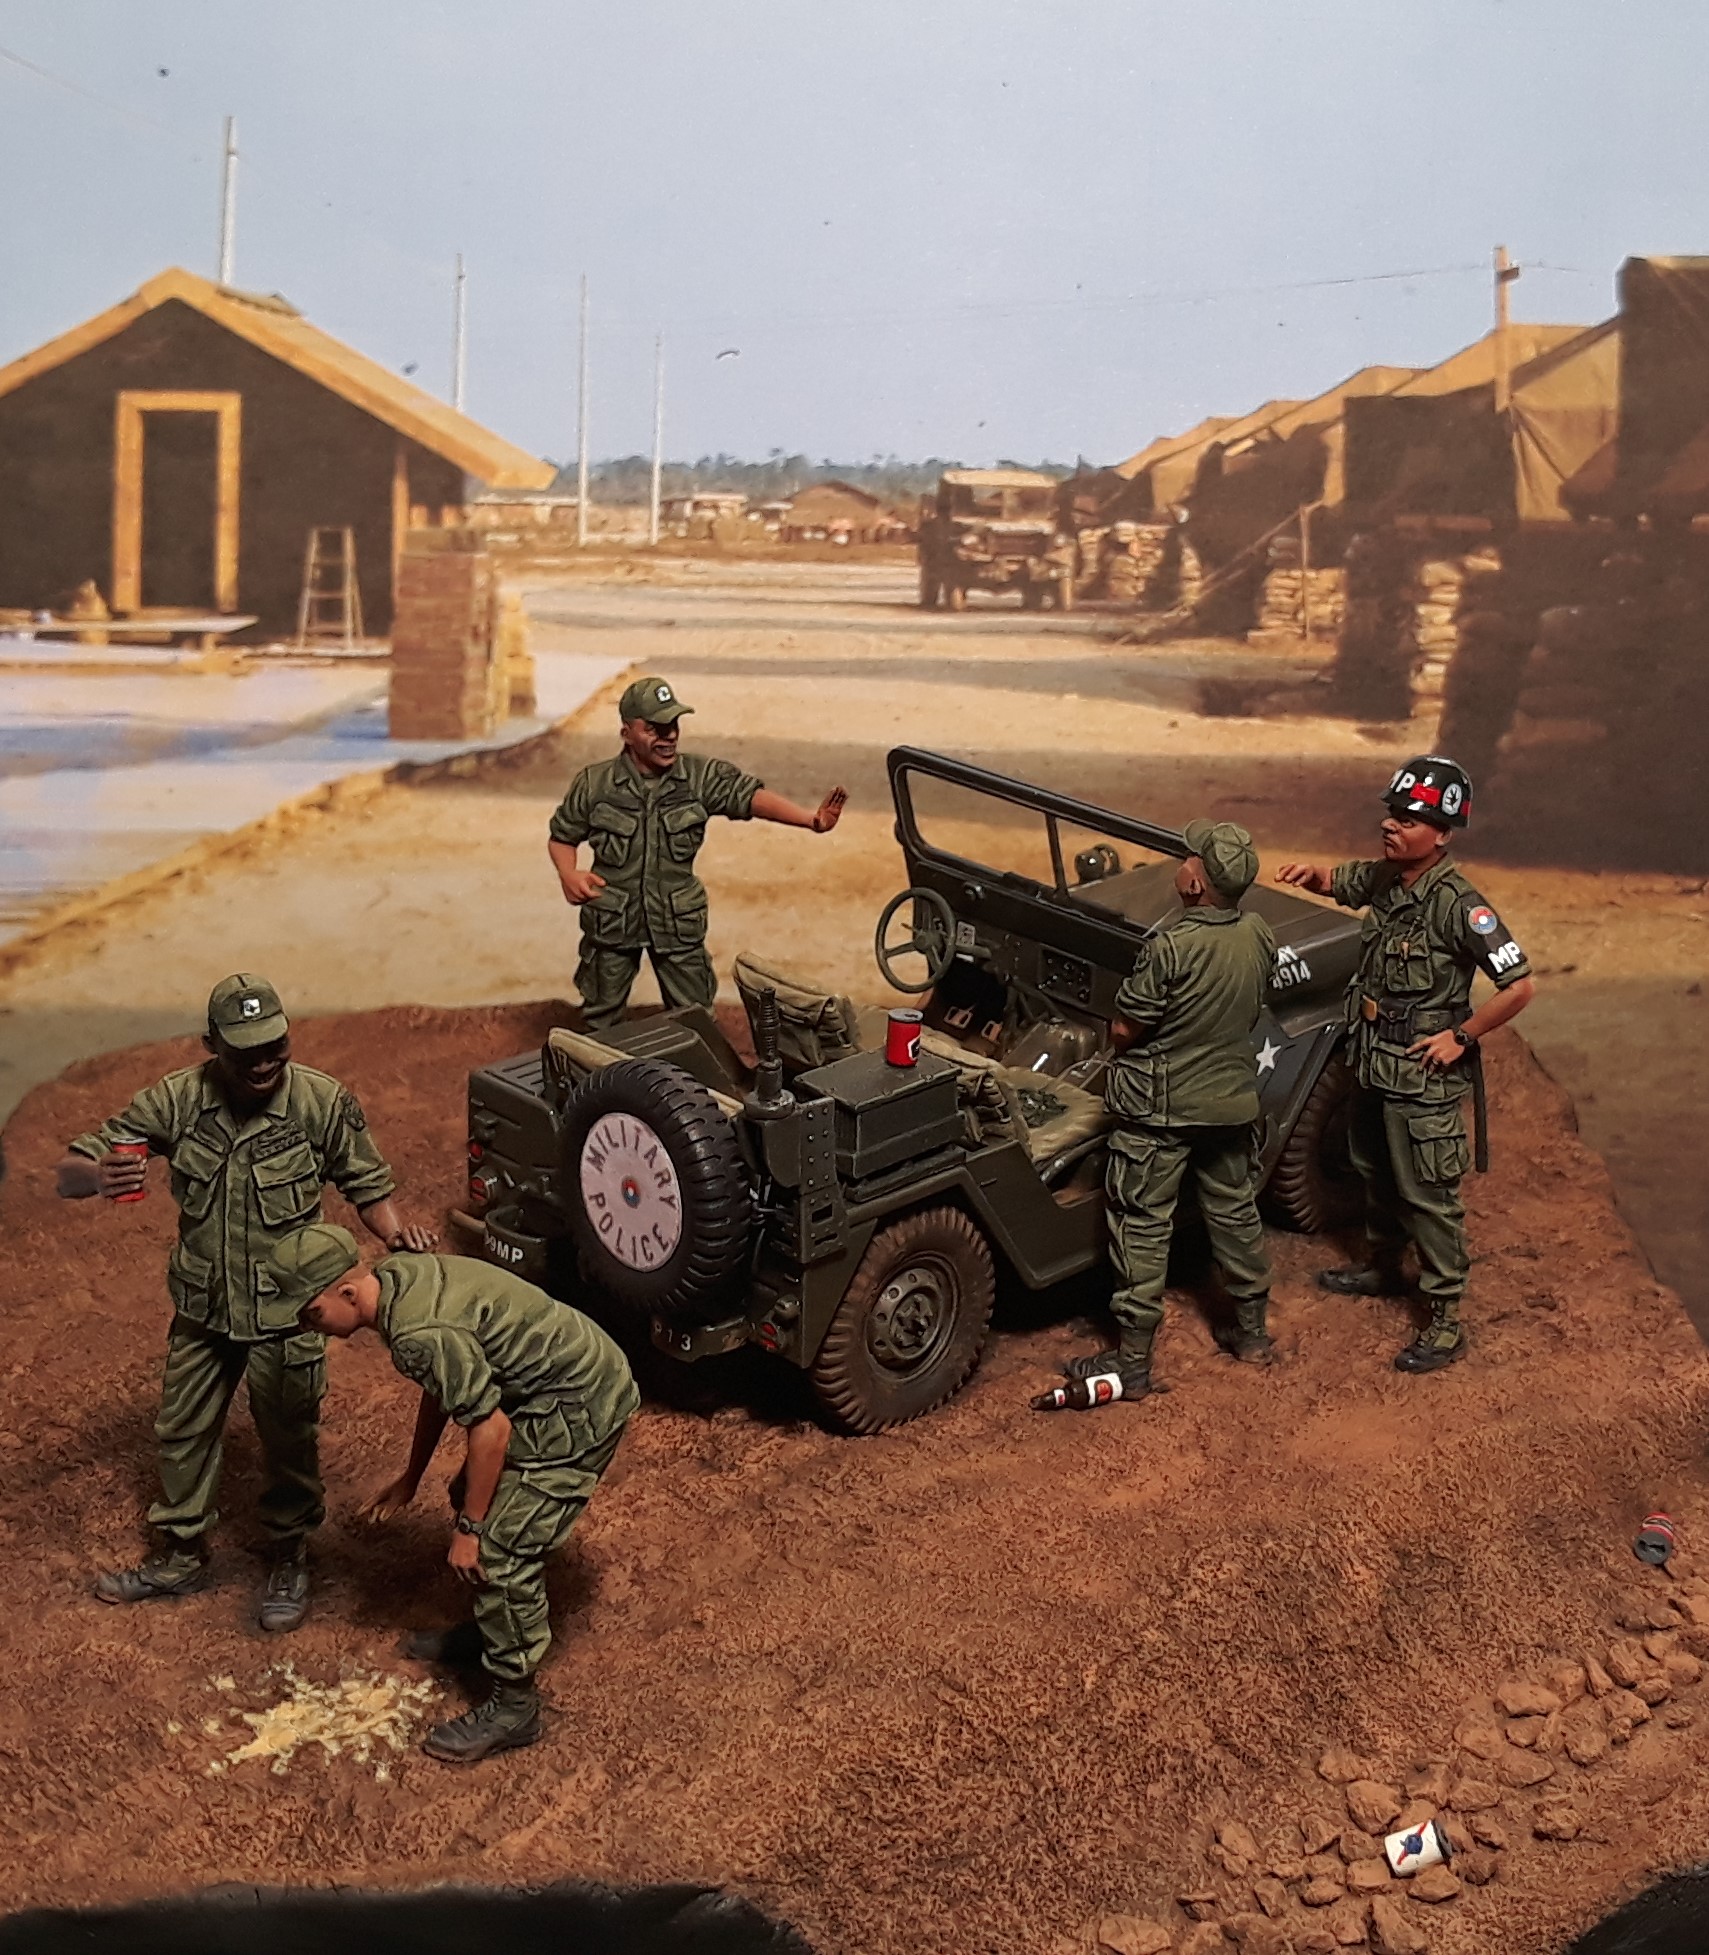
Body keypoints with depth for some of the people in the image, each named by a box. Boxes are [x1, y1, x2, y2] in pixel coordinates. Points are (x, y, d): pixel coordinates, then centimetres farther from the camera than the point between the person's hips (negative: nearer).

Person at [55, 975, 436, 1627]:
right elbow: (70, 1171, -14)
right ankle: (179, 1555, 43)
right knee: (182, 1433, 20)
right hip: (201, 1310, 3)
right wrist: (100, 1176, -39)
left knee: (288, 1443, 13)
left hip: (285, 1316, -3)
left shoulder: (322, 1102, -20)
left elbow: (368, 1186, -8)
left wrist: (396, 1229, -31)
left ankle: (289, 1558, 39)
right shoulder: (176, 1100, -15)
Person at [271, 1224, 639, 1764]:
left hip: (579, 1410, -10)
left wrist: (468, 1529, -13)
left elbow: (491, 1427, -24)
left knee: (501, 1550, -7)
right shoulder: (398, 1277, 1)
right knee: (474, 1498, 22)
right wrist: (411, 1477, 24)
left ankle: (513, 1706, 7)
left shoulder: (421, 1333, -29)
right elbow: (443, 1387, 16)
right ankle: (491, 1630, 41)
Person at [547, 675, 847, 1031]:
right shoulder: (594, 783, -7)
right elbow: (562, 835, 5)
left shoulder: (702, 776, -8)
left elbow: (749, 795, -21)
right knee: (602, 1021, 16)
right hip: (611, 921, 0)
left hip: (678, 921, 1)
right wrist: (568, 873, -17)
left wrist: (810, 819, -38)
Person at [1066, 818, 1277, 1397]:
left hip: (1159, 1110, -6)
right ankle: (1253, 1332, 36)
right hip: (1233, 1099, 6)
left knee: (1142, 1229, 4)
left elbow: (1124, 1030, -18)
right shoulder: (1260, 937, -6)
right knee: (1235, 1212, 22)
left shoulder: (1171, 949, -27)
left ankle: (1132, 1362, 10)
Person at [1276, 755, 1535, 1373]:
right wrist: (1311, 872, -3)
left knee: (1428, 1196, 0)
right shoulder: (1382, 879, -2)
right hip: (1372, 1062, 8)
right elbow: (1337, 883, 20)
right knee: (1376, 1174, 25)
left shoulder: (1458, 905, -24)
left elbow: (1519, 985, -24)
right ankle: (1382, 1265, 46)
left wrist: (1461, 1036, -19)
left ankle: (1445, 1320, 10)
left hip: (1424, 1078, -8)